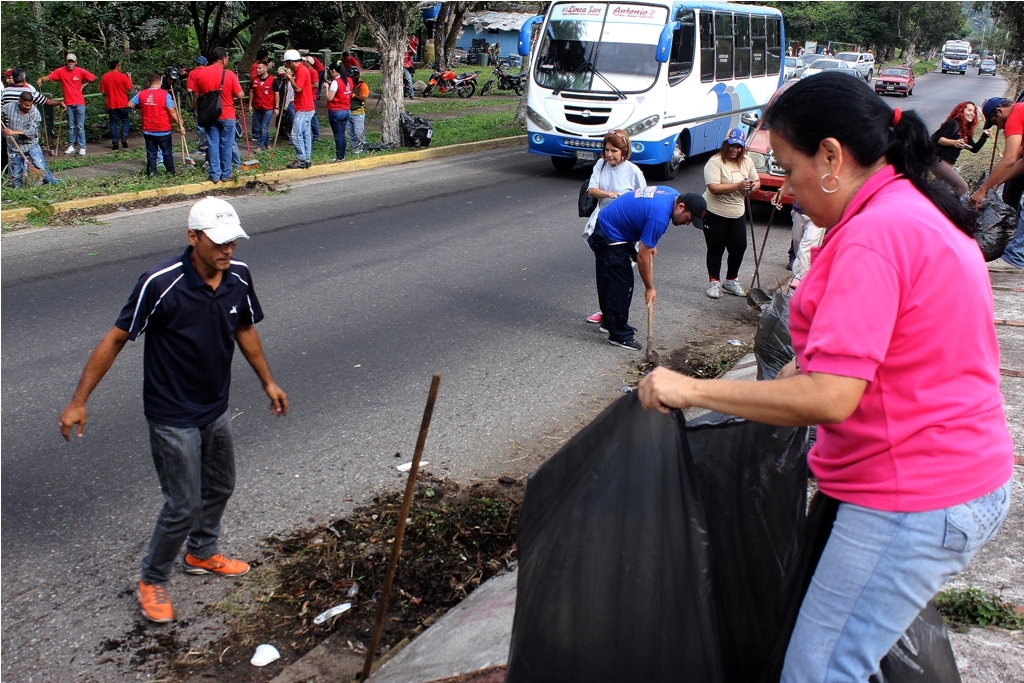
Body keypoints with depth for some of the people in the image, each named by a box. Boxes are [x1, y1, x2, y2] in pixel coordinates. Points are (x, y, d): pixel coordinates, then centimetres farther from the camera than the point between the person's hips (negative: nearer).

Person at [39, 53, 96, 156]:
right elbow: (49, 77, -11)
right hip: (68, 103, 1)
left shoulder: (81, 71, -2)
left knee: (80, 126, 1)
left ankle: (82, 147, 4)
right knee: (70, 126, 10)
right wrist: (41, 79, -30)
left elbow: (93, 78, 9)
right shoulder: (61, 71, -2)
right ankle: (71, 146, 16)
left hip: (79, 102, -1)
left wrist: (83, 84, 2)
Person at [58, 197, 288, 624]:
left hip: (216, 408, 7)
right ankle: (152, 580, 24)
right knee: (183, 504, 0)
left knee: (219, 487, 22)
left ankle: (202, 553, 48)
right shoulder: (160, 283, -26)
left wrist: (267, 381, 17)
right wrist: (79, 401, -15)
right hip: (173, 416, -6)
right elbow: (116, 339, -17)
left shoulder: (238, 277, -8)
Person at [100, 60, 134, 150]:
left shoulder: (104, 77, -1)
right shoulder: (123, 76, -9)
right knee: (125, 121, 14)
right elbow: (130, 89, -4)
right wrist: (129, 78, 7)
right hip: (123, 104, -2)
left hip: (111, 105, 2)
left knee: (113, 123, 7)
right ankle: (124, 139, -2)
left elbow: (102, 91, 1)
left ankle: (114, 143, 5)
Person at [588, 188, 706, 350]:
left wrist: (650, 243, 10)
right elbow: (643, 256, -24)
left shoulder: (673, 195, -2)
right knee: (620, 286, -5)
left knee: (610, 283, 20)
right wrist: (650, 288, -13)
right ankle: (619, 335, 3)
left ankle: (611, 322, 33)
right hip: (610, 237, -10)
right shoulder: (659, 216, -29)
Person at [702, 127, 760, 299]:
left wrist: (753, 186, -10)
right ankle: (714, 282, 18)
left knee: (739, 247, 6)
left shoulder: (746, 161, 5)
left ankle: (731, 280, 25)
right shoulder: (715, 162, -15)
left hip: (737, 214, 5)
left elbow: (757, 181, 15)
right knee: (716, 249, 4)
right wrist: (739, 185, -30)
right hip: (715, 213, -5)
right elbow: (714, 188, -25)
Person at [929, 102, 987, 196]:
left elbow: (975, 149, 15)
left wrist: (985, 135, 10)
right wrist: (954, 142, -32)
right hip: (938, 161, -10)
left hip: (948, 164, 10)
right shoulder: (953, 123, -7)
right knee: (962, 188, -15)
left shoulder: (966, 132, 17)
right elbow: (937, 138, -18)